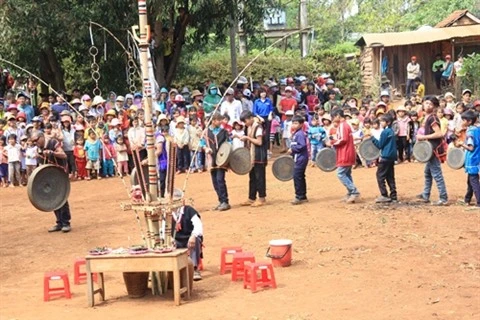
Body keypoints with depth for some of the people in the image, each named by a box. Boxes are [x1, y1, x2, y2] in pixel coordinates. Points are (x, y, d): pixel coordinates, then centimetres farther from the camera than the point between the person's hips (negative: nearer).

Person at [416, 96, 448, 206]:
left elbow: (439, 134, -25)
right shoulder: (427, 117, 13)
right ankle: (425, 195, 32)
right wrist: (422, 137, 10)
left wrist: (423, 137, -20)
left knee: (437, 174, -8)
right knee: (427, 172, 20)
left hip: (434, 149, -11)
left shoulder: (432, 118, -17)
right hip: (431, 148, 11)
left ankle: (444, 199, -5)